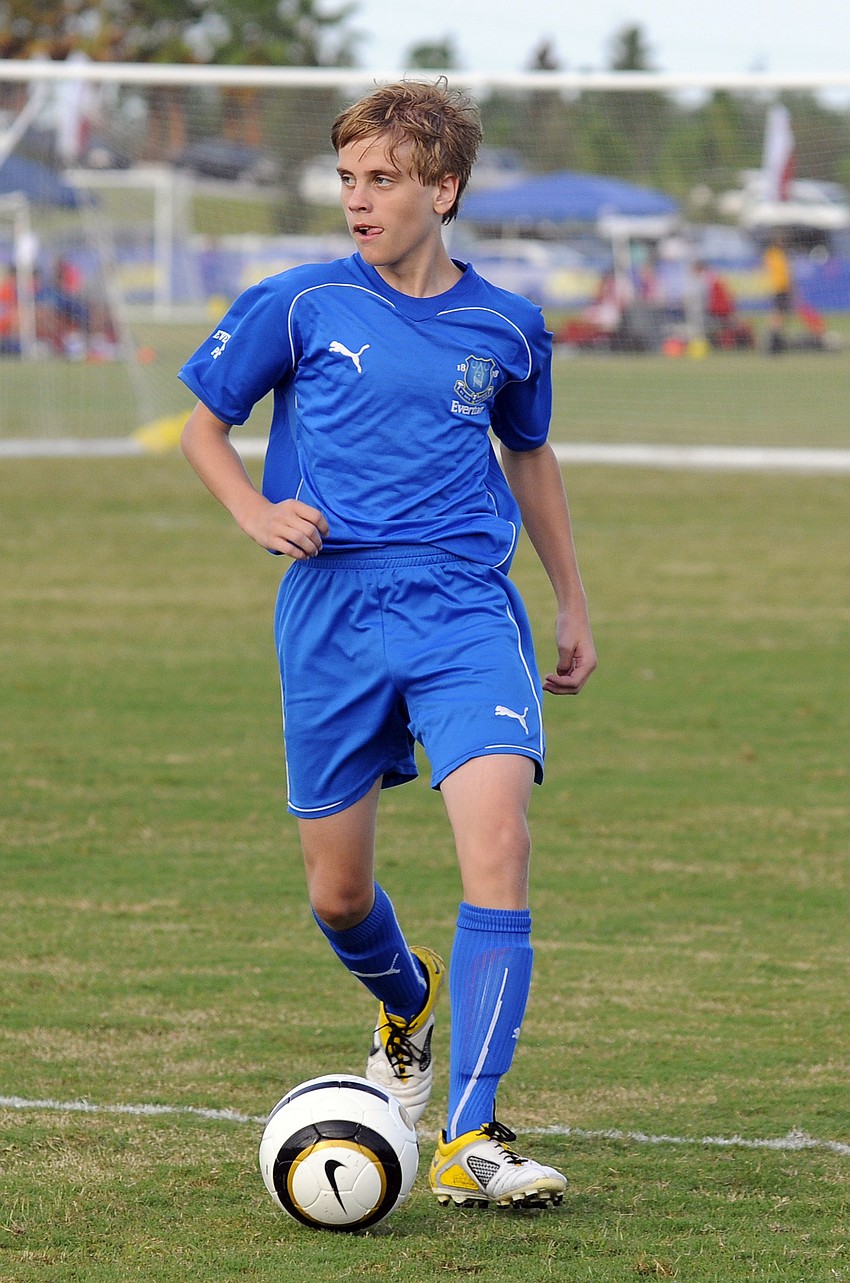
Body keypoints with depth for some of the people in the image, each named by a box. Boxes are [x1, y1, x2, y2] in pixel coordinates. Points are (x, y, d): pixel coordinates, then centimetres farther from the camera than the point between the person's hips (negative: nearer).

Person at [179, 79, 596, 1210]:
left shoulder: (506, 329, 7)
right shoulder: (300, 305, 1)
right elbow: (204, 423, 13)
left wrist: (574, 604, 27)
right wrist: (257, 512, -6)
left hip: (468, 607, 0)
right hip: (333, 611, 0)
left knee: (497, 838, -21)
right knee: (338, 891, 7)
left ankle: (471, 1140, -21)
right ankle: (407, 1003, 45)